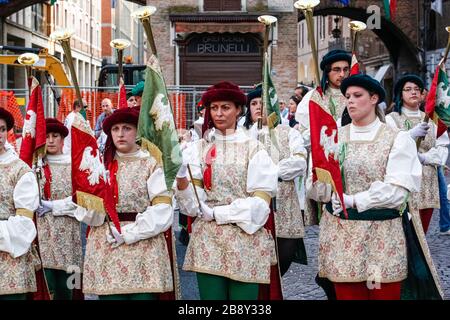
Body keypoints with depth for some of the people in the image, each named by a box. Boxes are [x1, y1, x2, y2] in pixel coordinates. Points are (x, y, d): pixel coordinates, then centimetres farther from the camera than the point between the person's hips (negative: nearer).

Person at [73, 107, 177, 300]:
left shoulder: (151, 164, 2)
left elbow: (163, 212, -7)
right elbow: (84, 212, 4)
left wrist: (127, 233, -13)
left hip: (144, 250, -2)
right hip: (104, 250, 2)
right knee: (109, 294, 2)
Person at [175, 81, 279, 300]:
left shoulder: (253, 148, 0)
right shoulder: (199, 148, 6)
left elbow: (261, 201, -5)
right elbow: (193, 203, -2)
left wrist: (216, 212, -9)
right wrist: (180, 178, -21)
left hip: (245, 239, -1)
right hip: (207, 240, 1)